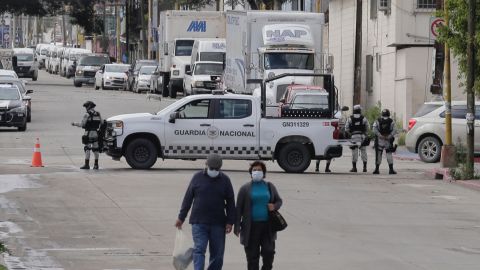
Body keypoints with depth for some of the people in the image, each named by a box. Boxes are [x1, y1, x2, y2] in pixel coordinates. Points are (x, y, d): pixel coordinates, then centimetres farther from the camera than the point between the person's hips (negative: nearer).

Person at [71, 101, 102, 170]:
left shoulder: (87, 115, -10)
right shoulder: (98, 114, 9)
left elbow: (82, 124, -9)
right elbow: (101, 123, 12)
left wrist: (75, 124, 5)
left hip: (88, 134, -6)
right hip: (96, 133, 6)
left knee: (87, 149, -3)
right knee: (95, 149, 10)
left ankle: (87, 164, -6)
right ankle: (96, 164, 11)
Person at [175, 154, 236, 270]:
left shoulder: (225, 180, 4)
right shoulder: (197, 177, 3)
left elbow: (230, 202, 5)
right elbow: (188, 198, 7)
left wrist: (230, 222, -3)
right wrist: (181, 218, 7)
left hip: (218, 224, 1)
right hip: (199, 223, -1)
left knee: (217, 253, 5)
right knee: (199, 249, -11)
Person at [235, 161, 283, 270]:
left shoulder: (270, 186, 10)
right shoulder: (245, 189, 2)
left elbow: (279, 201, 19)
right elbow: (239, 208, 1)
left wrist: (274, 206, -5)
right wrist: (237, 226, -5)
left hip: (267, 225, 2)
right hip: (251, 226, -2)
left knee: (269, 252, -2)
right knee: (252, 255, 1)